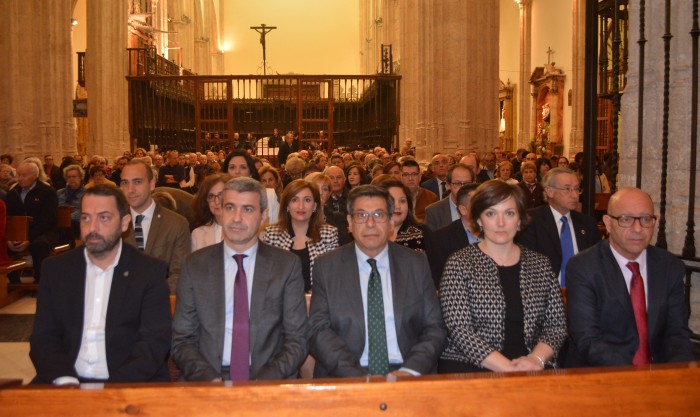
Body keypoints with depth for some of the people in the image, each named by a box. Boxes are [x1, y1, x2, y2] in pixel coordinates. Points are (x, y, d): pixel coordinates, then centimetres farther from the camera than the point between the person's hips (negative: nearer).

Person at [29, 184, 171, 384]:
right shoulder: (55, 269, 9)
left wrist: (116, 388, -19)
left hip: (130, 383, -1)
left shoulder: (151, 271, 0)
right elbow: (43, 338, 5)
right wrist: (65, 380, -13)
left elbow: (155, 342, -5)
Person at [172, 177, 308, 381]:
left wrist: (261, 383, -14)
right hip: (207, 383, 1)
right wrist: (210, 380, -13)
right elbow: (182, 341, 4)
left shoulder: (287, 265, 1)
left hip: (268, 381, 0)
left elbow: (297, 341, 1)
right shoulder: (195, 265, 5)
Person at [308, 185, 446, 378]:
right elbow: (318, 330, -2)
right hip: (345, 379, 0)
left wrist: (411, 370, -11)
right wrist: (357, 376, -15)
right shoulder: (326, 266, 5)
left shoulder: (417, 264, 8)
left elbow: (434, 328, 6)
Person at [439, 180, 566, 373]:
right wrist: (508, 368, -16)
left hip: (529, 371, 3)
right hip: (469, 370, -2)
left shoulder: (540, 263, 10)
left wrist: (536, 359, -9)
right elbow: (460, 330, -9)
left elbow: (557, 324, 9)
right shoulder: (459, 264, -2)